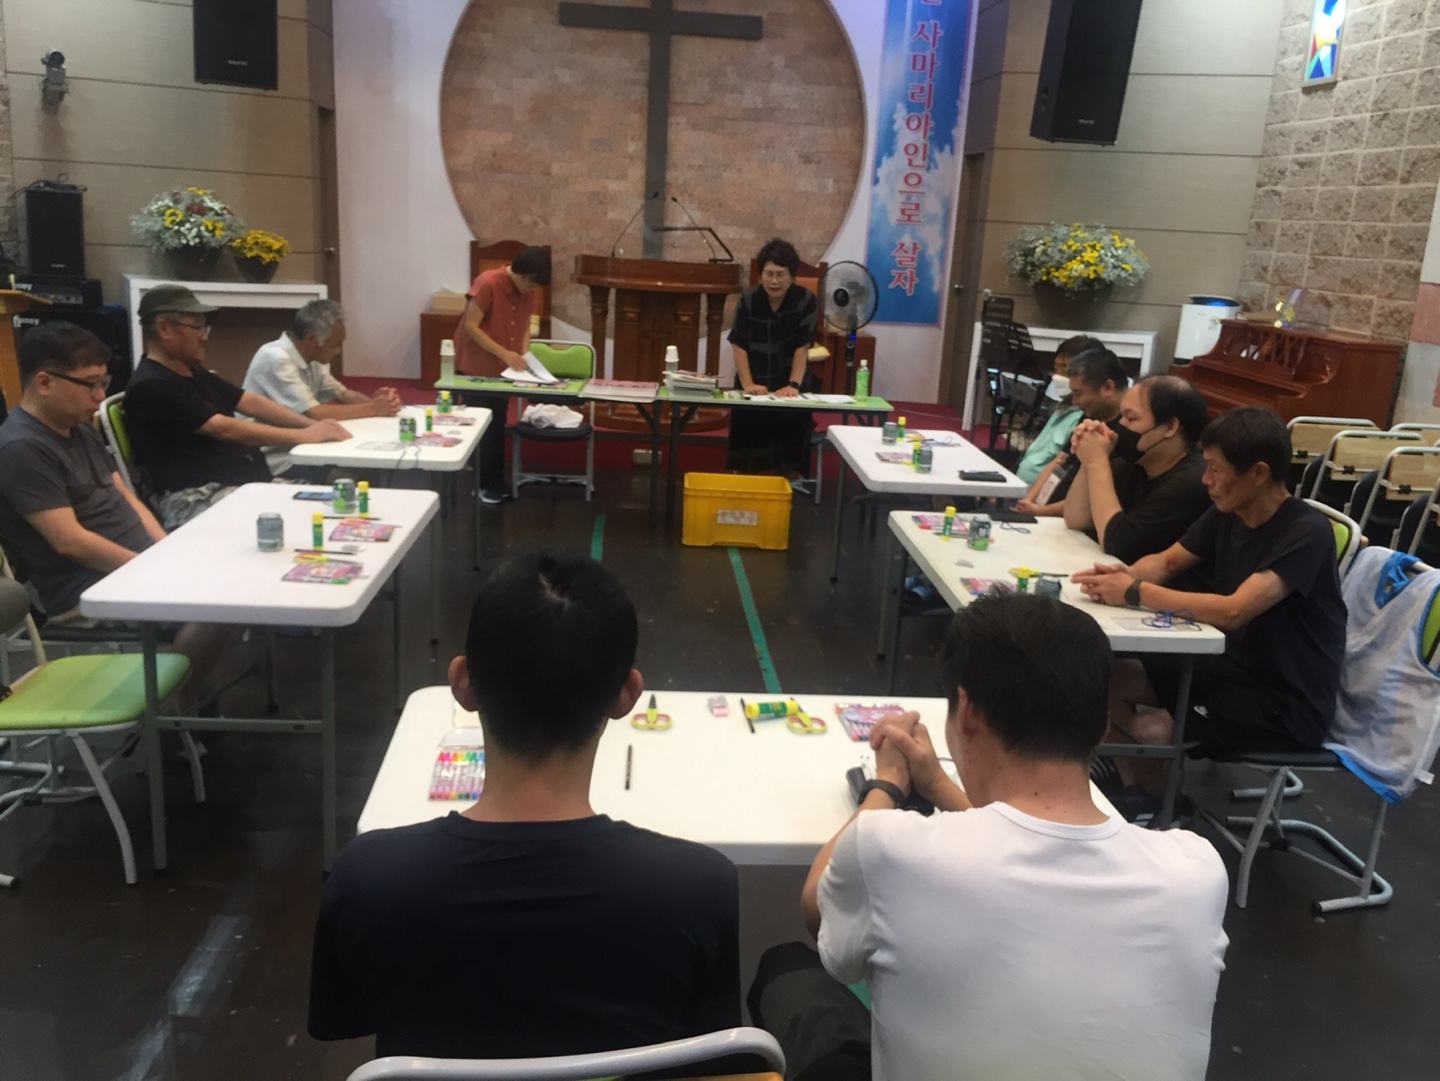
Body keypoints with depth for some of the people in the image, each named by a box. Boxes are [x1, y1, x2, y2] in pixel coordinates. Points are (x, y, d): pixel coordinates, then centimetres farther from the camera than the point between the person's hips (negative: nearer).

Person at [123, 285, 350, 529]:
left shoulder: (193, 371, 18)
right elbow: (225, 429, -17)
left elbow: (251, 402, 14)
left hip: (245, 483, 9)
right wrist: (304, 436, -16)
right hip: (194, 500, -9)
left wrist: (312, 425, -2)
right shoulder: (151, 387, -12)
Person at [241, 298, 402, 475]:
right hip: (273, 462, -8)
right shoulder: (275, 359, -21)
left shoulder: (311, 357, 4)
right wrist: (373, 409, -18)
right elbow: (314, 414, -26)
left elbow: (343, 395, 12)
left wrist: (373, 401, -10)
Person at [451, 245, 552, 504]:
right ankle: (484, 483, 11)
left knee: (497, 427, 12)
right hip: (475, 369, -6)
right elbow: (470, 326, -21)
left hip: (503, 370, 6)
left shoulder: (527, 291, 0)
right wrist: (504, 353, -25)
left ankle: (495, 482, 21)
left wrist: (524, 356, -7)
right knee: (481, 428, 0)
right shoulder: (487, 283, -21)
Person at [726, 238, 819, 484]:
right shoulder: (748, 299, -13)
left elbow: (802, 346, -13)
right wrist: (747, 383, -21)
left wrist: (793, 385, -21)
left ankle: (793, 477, 3)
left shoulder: (806, 299, -14)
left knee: (793, 426, -11)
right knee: (748, 427, -6)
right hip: (754, 380, 0)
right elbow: (738, 344, -12)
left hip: (788, 380, 0)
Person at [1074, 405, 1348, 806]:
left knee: (1151, 731, -23)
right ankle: (1134, 797, 10)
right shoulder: (1228, 514, 0)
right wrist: (1125, 573, -12)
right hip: (1233, 667, 8)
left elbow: (1232, 610, -34)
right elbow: (1167, 561, 11)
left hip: (1289, 706, -8)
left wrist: (1135, 592, -28)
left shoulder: (1306, 532, -24)